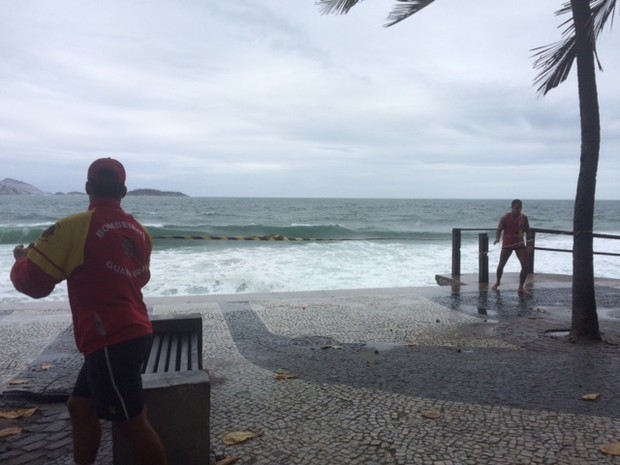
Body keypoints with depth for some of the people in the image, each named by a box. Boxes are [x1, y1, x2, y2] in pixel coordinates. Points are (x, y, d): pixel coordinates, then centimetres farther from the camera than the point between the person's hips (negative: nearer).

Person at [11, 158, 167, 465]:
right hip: (133, 334, 8)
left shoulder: (75, 228, -13)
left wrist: (21, 258, 15)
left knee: (132, 423, 2)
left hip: (110, 342, -8)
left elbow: (32, 282, -7)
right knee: (81, 407, 21)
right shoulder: (138, 231, 7)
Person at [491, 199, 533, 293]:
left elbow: (528, 231, 10)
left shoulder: (524, 218, 1)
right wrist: (497, 239, -27)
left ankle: (521, 286, 4)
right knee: (501, 265, 2)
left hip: (520, 245, 2)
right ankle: (498, 282, 29)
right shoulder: (505, 218, -8)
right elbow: (499, 230, -7)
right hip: (507, 244, -2)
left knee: (526, 265, -10)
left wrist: (529, 245, 3)